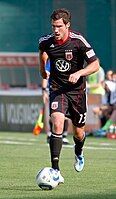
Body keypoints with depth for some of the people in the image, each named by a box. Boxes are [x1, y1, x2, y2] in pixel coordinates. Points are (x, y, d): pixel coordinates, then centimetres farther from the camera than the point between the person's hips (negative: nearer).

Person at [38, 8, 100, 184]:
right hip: (57, 89, 0)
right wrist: (43, 68, 27)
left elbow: (95, 64, -12)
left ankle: (78, 153, 50)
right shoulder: (46, 42, -7)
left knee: (78, 132, 11)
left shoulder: (78, 41, -16)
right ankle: (55, 170, -26)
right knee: (57, 124, -23)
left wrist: (78, 73, -26)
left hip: (77, 90, 0)